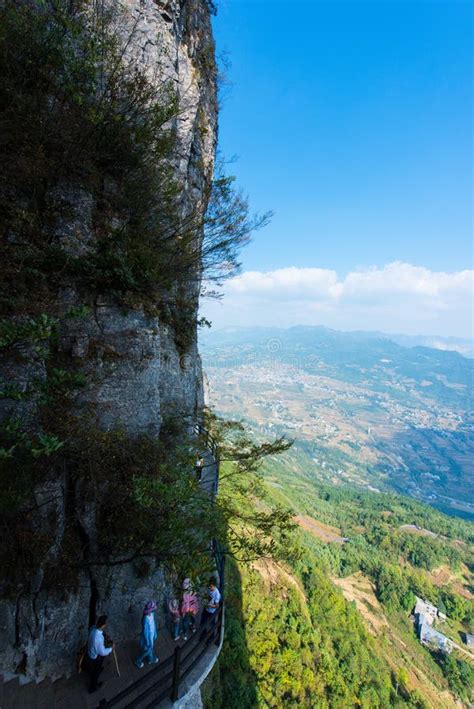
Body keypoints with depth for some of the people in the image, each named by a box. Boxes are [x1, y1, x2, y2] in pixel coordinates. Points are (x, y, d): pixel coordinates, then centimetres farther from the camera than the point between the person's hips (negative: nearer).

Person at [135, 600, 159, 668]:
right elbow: (145, 632, -28)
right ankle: (138, 661, 44)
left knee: (151, 648, 30)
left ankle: (151, 660, 55)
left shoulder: (151, 613, -16)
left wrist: (155, 633, 15)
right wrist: (148, 643, -15)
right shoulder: (146, 620, -41)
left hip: (152, 635, 7)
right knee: (147, 650, 18)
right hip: (148, 637, -7)